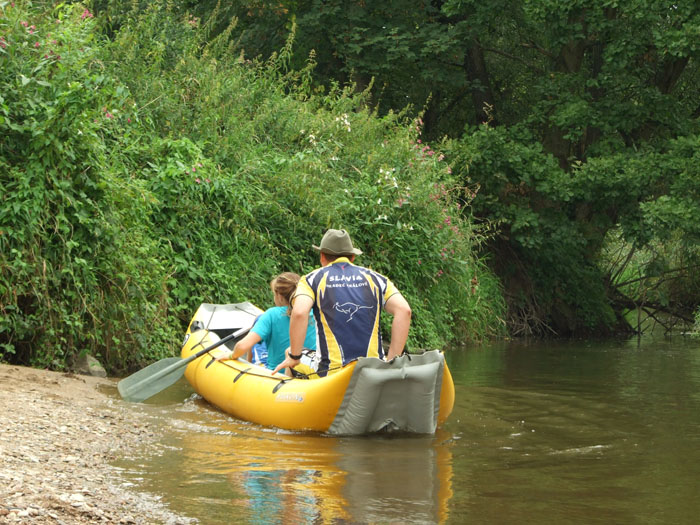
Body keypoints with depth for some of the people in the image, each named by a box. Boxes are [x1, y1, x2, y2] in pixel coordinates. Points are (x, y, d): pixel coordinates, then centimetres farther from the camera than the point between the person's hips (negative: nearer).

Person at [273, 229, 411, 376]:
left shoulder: (312, 279, 7)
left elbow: (299, 313, -12)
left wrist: (294, 357, -2)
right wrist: (391, 361, 2)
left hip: (330, 371, -4)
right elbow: (404, 310, 0)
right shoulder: (375, 278, 14)